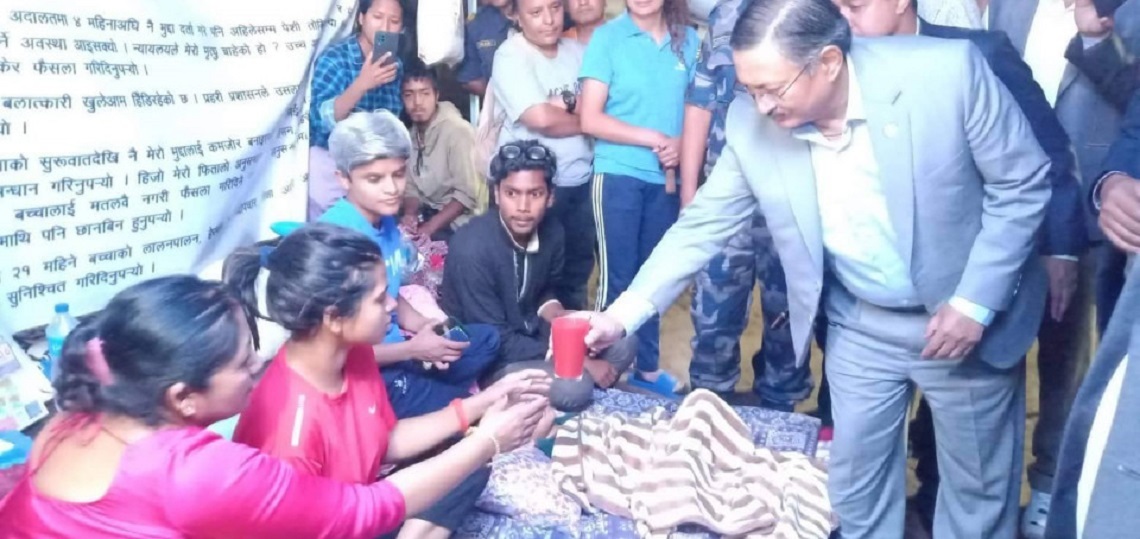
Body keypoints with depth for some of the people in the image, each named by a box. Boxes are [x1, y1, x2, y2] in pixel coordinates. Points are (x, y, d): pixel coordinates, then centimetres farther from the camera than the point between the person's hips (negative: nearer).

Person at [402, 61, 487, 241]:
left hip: (458, 221, -7)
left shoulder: (457, 130, -15)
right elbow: (411, 186, 7)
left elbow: (466, 194, -20)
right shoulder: (412, 133, 8)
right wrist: (410, 214, -14)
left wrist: (429, 228, -24)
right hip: (427, 212, 7)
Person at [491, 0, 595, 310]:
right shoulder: (510, 55, -11)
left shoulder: (578, 51, 7)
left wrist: (566, 105, -16)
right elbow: (540, 118, -21)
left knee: (578, 264, 17)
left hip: (581, 178, 6)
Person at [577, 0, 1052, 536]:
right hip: (860, 328, 2)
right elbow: (703, 224, -5)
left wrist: (973, 303, -20)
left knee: (977, 489, 15)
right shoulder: (753, 124, -15)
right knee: (856, 491, 13)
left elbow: (1023, 184, -14)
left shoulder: (946, 70, -25)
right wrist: (623, 314, -10)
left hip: (967, 317, -2)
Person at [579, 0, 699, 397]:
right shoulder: (607, 37, -5)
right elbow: (590, 119, -9)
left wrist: (681, 144, -12)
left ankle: (647, 365, 26)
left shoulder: (689, 41, 3)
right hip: (619, 174, -3)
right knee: (617, 276, 3)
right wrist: (653, 138, -13)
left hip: (667, 177, 3)